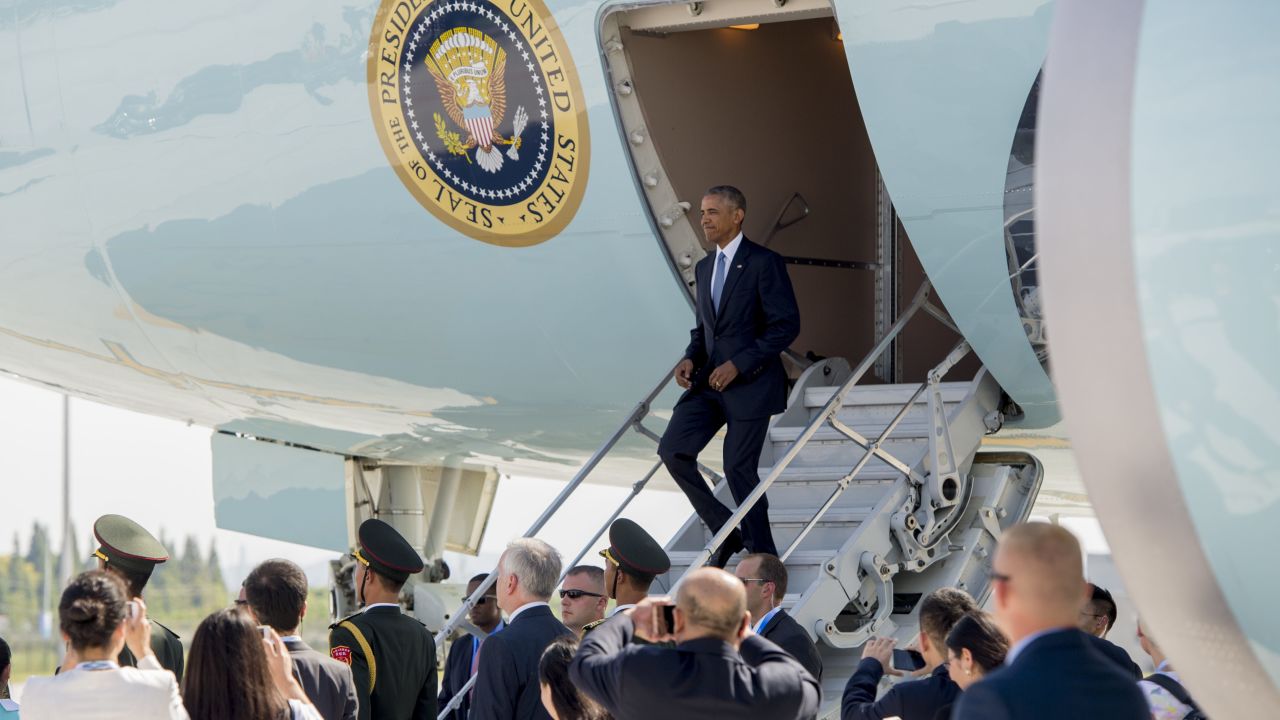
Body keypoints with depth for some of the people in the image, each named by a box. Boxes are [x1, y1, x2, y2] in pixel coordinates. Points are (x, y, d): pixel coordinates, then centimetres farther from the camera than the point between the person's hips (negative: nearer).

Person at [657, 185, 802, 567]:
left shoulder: (764, 263, -9)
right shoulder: (704, 267, 14)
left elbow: (786, 325, -13)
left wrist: (738, 364, -19)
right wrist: (690, 358, 1)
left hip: (750, 383, -7)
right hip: (709, 380, 7)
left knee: (739, 468, -5)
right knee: (673, 450, -6)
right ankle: (725, 531, 7)